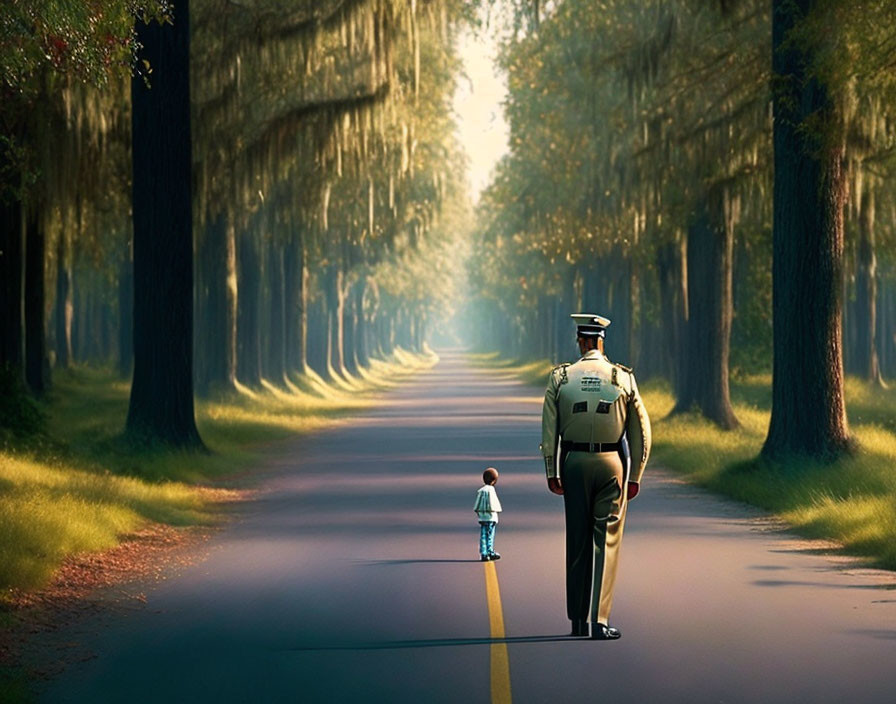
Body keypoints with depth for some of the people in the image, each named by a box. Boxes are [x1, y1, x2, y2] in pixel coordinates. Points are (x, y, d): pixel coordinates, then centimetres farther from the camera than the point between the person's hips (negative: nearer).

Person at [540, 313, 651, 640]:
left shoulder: (560, 378, 0)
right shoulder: (623, 378, -2)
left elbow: (549, 429, -1)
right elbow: (640, 431, 0)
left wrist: (551, 472, 5)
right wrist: (635, 476, 7)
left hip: (574, 464, 2)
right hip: (612, 464, -1)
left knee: (577, 541, 10)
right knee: (607, 540, 0)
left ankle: (579, 620, 16)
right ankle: (599, 621, -8)